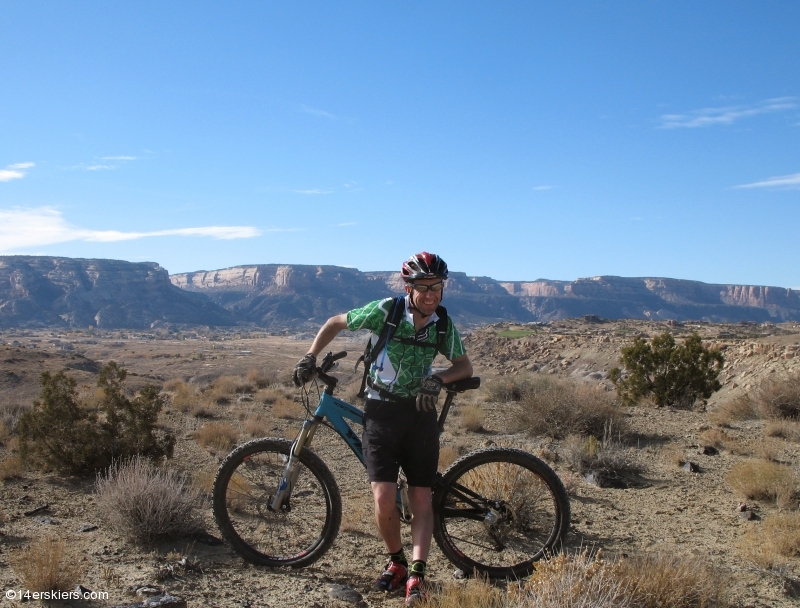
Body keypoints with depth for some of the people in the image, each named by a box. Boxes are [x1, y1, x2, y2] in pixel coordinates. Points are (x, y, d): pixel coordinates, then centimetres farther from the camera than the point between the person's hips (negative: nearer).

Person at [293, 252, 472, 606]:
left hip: (420, 413, 3)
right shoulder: (386, 311, -12)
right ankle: (396, 562, 15)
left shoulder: (443, 324, -3)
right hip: (381, 411, -2)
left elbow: (465, 367, 5)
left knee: (421, 499, -2)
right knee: (384, 498, -10)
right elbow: (336, 323, 1)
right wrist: (310, 358, -6)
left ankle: (416, 576, 3)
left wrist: (438, 379, -15)